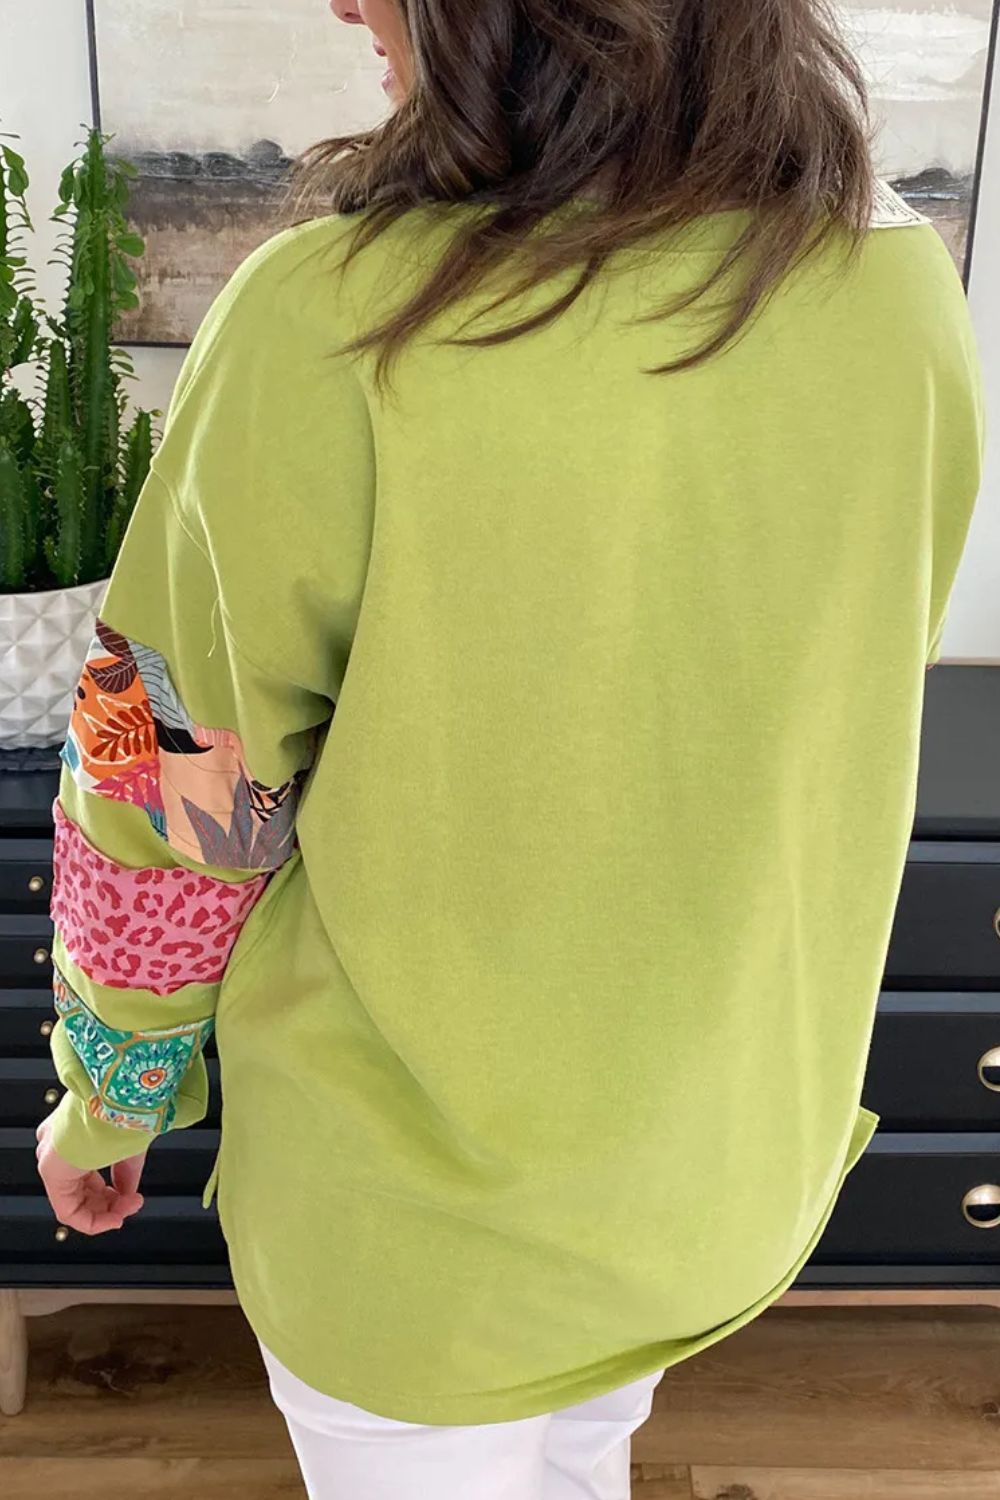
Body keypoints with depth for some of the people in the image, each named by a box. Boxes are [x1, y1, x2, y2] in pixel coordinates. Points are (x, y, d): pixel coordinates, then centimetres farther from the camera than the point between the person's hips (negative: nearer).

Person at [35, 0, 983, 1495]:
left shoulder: (332, 321, -28)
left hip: (413, 1214, -4)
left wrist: (104, 1101, 2)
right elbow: (834, 751, 2)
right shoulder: (911, 288, -11)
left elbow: (174, 803, -17)